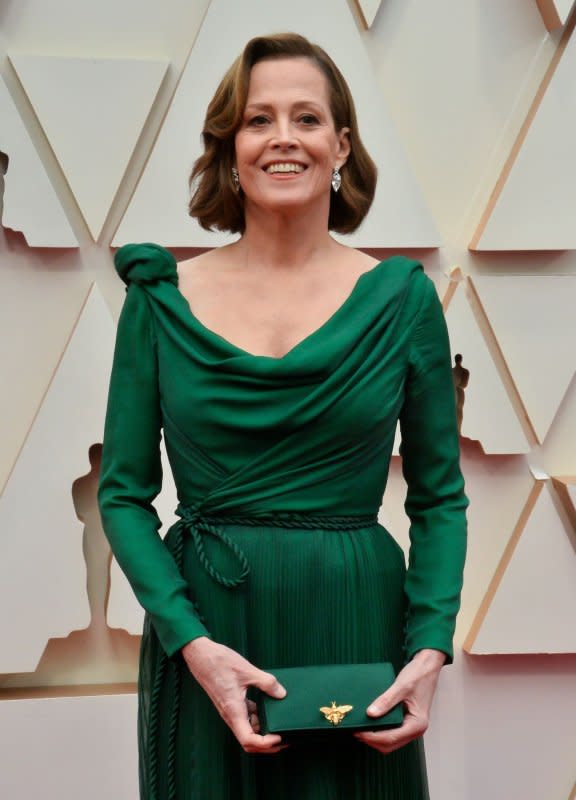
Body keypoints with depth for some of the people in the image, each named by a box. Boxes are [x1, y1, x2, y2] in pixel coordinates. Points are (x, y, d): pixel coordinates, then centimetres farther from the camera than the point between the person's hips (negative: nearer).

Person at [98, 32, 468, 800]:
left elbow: (439, 497, 2)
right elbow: (125, 494, -1)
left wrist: (432, 647, -10)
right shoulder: (162, 299, -2)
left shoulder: (403, 298, -2)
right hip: (205, 631, 0)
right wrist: (192, 641, -13)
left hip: (358, 625, 0)